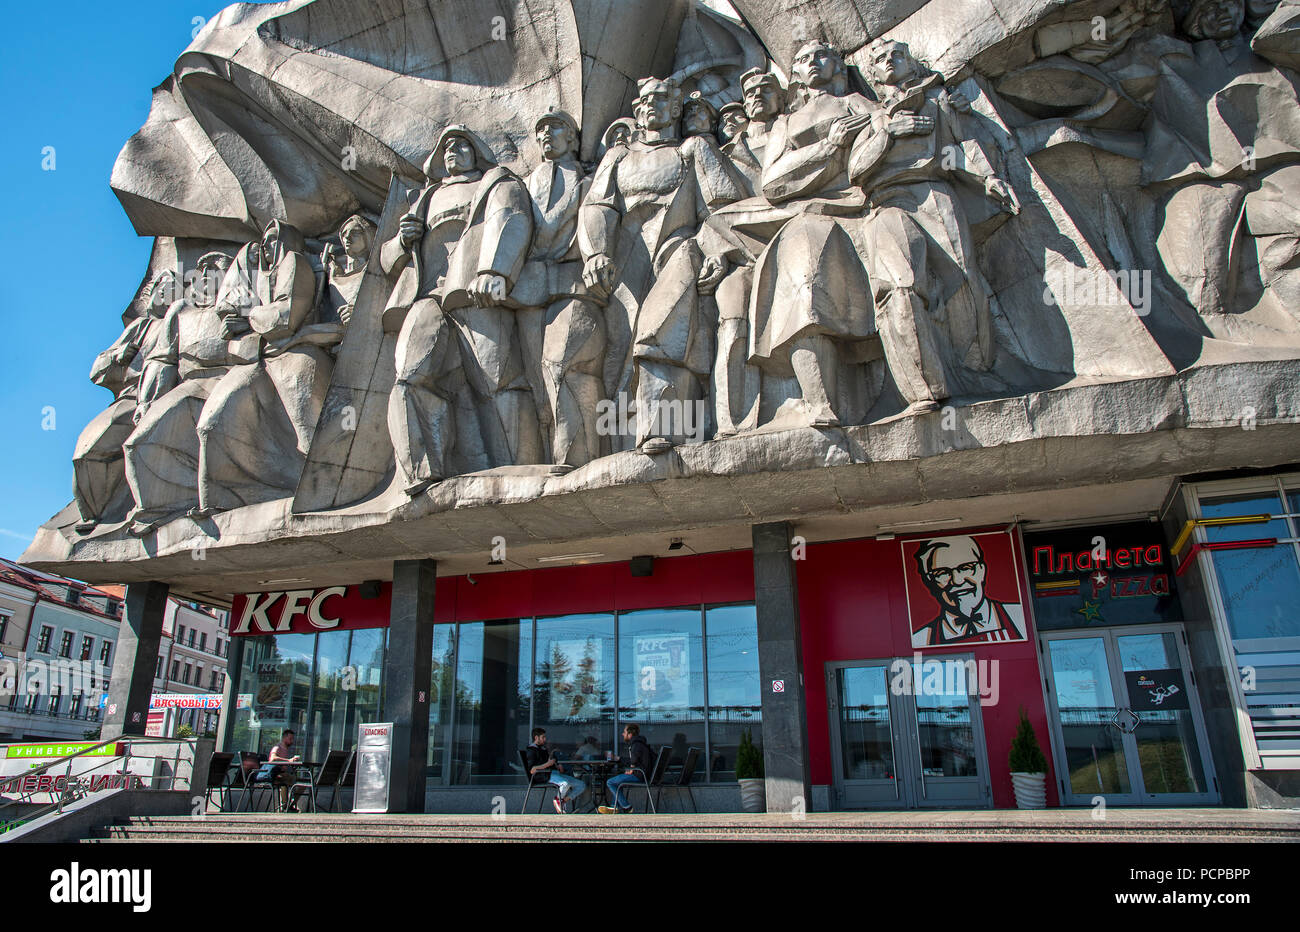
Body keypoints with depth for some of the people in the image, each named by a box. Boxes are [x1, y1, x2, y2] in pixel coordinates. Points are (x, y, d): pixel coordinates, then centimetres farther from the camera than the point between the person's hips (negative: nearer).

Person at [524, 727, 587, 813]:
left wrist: (558, 765, 10)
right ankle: (557, 800, -10)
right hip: (544, 776, -9)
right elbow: (532, 770, -15)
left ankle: (564, 800, -17)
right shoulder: (531, 750, 0)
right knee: (566, 784, -37)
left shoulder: (543, 749, 28)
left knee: (582, 785, -5)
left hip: (555, 772, 9)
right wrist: (548, 764, -19)